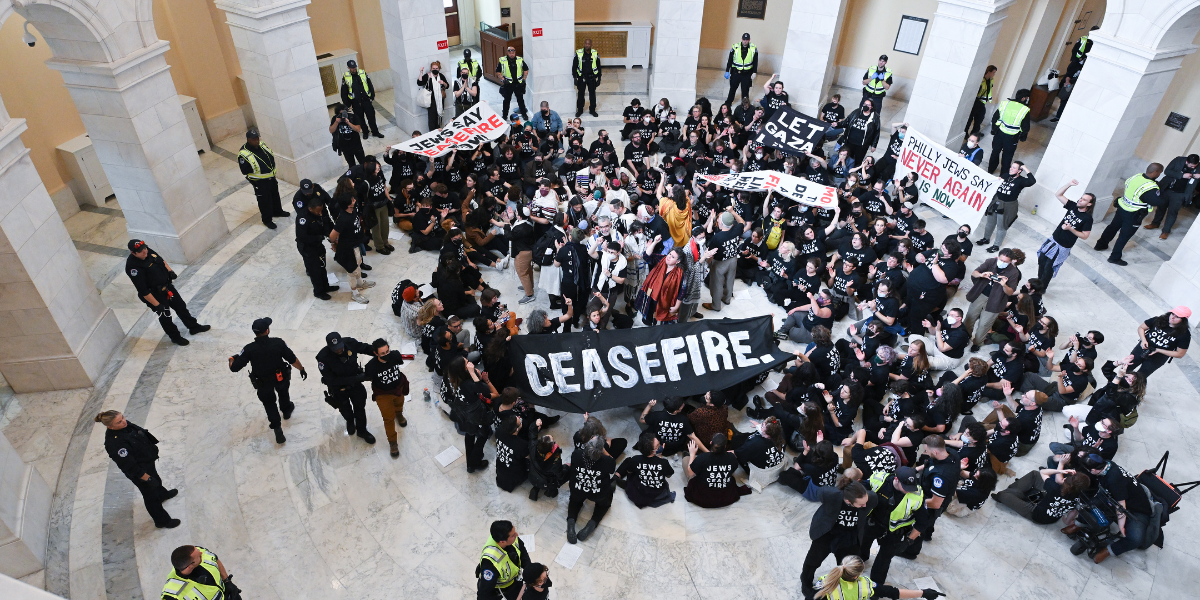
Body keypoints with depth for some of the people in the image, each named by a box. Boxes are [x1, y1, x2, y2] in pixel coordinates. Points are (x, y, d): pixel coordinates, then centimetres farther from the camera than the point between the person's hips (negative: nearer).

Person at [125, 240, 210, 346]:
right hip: (154, 295, -8)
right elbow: (143, 291, -28)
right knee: (165, 317, 11)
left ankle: (194, 327, 39)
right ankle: (175, 337, 33)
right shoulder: (133, 267, -31)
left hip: (167, 286, 8)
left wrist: (170, 270, 5)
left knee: (181, 306, 20)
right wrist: (157, 305, -24)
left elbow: (161, 260, 15)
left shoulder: (148, 251, -10)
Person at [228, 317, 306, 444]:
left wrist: (232, 359, 3)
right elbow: (293, 360, -17)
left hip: (263, 383, -1)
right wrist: (302, 369, 2)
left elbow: (234, 368, -21)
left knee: (270, 404, 22)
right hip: (281, 377, 1)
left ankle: (277, 429, 20)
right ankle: (286, 410, 61)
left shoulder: (249, 349, -26)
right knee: (283, 391, 34)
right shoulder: (278, 343, -26)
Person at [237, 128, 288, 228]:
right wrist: (256, 169, -22)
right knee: (264, 201, 6)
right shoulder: (243, 153, -24)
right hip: (260, 182, -7)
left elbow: (271, 155, 12)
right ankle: (267, 220, 23)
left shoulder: (261, 145, -3)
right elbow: (244, 171, -20)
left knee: (275, 195, 26)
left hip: (271, 177, 7)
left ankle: (277, 211, 49)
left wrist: (272, 165, -3)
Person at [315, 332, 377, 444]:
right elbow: (332, 381, -30)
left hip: (355, 383, 2)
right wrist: (355, 379, -36)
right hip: (338, 389, -2)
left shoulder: (350, 343, -28)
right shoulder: (323, 358, -35)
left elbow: (365, 348, -7)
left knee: (360, 407, 19)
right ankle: (350, 422, 60)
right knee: (346, 410, 25)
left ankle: (362, 430, 45)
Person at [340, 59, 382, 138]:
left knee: (371, 117, 2)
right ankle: (365, 132, 25)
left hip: (366, 100, 1)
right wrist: (347, 104, -1)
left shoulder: (363, 73, 0)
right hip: (356, 103, 0)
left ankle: (375, 132, 15)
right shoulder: (345, 77, -4)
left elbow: (370, 85, 8)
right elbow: (344, 92, 1)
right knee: (360, 118, 9)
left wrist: (372, 96, 3)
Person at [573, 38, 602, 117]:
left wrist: (598, 78, 3)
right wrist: (575, 77, -3)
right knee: (580, 94, 8)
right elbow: (574, 66, -1)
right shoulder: (578, 53, -8)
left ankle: (592, 110, 25)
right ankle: (579, 110, 24)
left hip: (591, 77, 1)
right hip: (581, 77, -1)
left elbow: (598, 66, 5)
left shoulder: (595, 54, -3)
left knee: (592, 94, 10)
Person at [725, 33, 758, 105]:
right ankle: (728, 103, 27)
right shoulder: (735, 47, -7)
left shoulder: (754, 48, -4)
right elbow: (730, 60, -1)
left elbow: (755, 62, 3)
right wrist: (727, 71, -2)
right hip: (736, 72, 0)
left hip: (747, 74, 0)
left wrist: (754, 72, -2)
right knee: (732, 88, 11)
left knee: (745, 90, 8)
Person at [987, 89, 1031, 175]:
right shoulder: (1025, 110, -17)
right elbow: (1025, 127, -12)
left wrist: (994, 130, 14)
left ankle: (990, 170, 36)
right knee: (1007, 156, 14)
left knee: (995, 151, 21)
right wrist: (1022, 137, 6)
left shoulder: (1005, 103, -8)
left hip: (999, 133, 3)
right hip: (1011, 138, -3)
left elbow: (994, 117, 0)